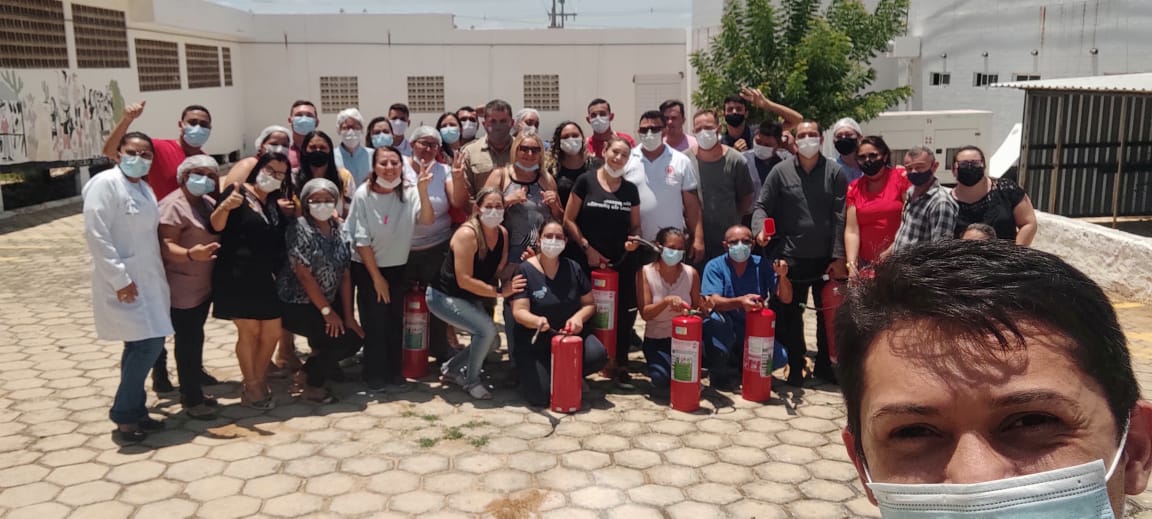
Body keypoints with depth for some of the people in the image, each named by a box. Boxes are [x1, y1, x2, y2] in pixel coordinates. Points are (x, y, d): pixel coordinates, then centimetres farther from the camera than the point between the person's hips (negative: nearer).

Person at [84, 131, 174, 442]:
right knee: (148, 344, -11)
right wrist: (119, 278, -21)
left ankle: (134, 411, 21)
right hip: (124, 282, -8)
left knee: (141, 346, 11)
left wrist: (156, 275, 10)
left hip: (147, 280, 8)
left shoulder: (144, 188, 14)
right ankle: (123, 414, 2)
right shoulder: (106, 183, -11)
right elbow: (95, 234, -18)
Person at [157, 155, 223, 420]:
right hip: (182, 288, -9)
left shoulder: (208, 203, 11)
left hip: (203, 285, 9)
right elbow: (166, 247, -24)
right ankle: (192, 399, 5)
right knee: (188, 341, -4)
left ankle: (193, 390, 29)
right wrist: (190, 254, -42)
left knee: (195, 339, 17)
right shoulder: (173, 205, -15)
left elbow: (219, 233, 21)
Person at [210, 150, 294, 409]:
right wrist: (225, 206, -38)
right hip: (237, 277, -7)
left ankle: (258, 383, 25)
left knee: (272, 332, 8)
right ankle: (252, 387, 11)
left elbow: (280, 238, 23)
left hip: (265, 278, 7)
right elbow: (216, 226, -18)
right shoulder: (239, 193, -7)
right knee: (249, 331, -2)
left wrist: (288, 213, 5)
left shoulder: (275, 202, 13)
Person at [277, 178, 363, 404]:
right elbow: (304, 275, -19)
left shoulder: (338, 229, 4)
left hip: (328, 302, 7)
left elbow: (345, 274, 3)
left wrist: (348, 315, -2)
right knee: (341, 339, -18)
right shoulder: (300, 228, -15)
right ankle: (312, 384, 6)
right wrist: (327, 311, -17)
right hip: (297, 305, -7)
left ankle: (315, 367, 26)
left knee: (356, 337, -1)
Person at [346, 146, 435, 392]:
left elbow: (428, 220, -25)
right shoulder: (363, 194, -15)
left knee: (395, 322, 8)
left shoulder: (409, 193, -7)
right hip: (367, 268, -3)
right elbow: (361, 240, -13)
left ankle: (393, 373, 22)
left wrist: (422, 191, -40)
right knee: (375, 323, 0)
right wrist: (376, 277, -12)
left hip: (398, 267, 3)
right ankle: (375, 376, 14)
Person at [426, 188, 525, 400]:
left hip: (471, 299, 8)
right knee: (487, 329, -24)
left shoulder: (502, 233, -3)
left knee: (492, 341, 9)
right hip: (444, 296, -8)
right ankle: (471, 380, -1)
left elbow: (499, 270, 0)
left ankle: (452, 368, 31)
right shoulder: (467, 234, -26)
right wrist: (500, 291, -29)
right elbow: (464, 280, -29)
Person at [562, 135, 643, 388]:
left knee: (625, 312, 0)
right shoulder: (586, 181, -1)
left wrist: (634, 239, -7)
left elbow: (635, 225, 15)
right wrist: (587, 248, -8)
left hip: (622, 262, 3)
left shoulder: (630, 189, 10)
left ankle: (620, 364, 14)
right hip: (590, 260, -3)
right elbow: (569, 219, -2)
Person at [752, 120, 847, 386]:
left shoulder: (834, 172, 0)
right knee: (791, 316, 7)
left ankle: (824, 364, 27)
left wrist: (839, 257, -7)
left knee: (828, 314, 11)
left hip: (826, 258, 1)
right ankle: (795, 366, 20)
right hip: (791, 257, 0)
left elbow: (840, 217, -3)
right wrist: (760, 229, -19)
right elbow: (762, 206, 3)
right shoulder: (781, 171, 0)